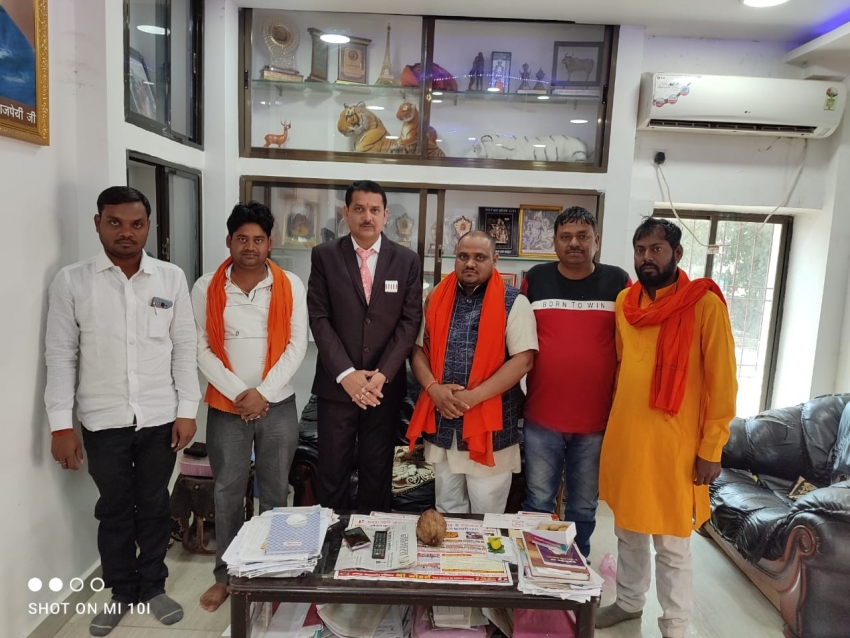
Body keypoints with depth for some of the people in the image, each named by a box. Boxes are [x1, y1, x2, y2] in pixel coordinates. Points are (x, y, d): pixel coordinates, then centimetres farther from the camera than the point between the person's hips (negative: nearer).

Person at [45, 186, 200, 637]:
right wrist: (61, 424, -4)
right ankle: (122, 592, 34)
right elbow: (60, 355, -2)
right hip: (102, 420, 0)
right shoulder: (71, 281, -3)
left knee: (154, 505, 14)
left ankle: (153, 587, 33)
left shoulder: (171, 278, -1)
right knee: (114, 509, 14)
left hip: (160, 417, 1)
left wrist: (187, 410, -2)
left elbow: (185, 347, 1)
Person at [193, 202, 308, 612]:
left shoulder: (290, 286, -2)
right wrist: (238, 393, -12)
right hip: (226, 406, 0)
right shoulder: (206, 288, -2)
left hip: (278, 405, 0)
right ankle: (226, 574, 30)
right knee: (227, 493, 12)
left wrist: (264, 393, -12)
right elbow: (200, 348, -3)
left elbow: (296, 345, -5)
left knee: (275, 492, 12)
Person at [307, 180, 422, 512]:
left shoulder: (407, 260, 3)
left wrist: (382, 374, -11)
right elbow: (319, 318, -4)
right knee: (333, 471, 9)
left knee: (377, 472, 12)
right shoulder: (324, 255, 1)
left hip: (385, 384, 1)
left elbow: (410, 321, -2)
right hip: (336, 383, 0)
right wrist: (345, 373, -13)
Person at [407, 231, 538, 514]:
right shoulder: (436, 299, 7)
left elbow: (523, 359, -12)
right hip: (442, 424, 4)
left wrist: (474, 396, -18)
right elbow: (418, 349, 8)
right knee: (446, 515, 18)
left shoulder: (513, 302, -5)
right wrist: (433, 388, -10)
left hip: (489, 426, -3)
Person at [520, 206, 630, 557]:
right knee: (538, 502, 12)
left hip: (597, 419, 0)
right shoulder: (535, 279, 2)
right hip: (541, 416, 0)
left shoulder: (618, 282, 0)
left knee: (584, 506, 16)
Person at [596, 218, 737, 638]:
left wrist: (711, 449, -10)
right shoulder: (624, 301, 5)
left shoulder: (705, 304, -10)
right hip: (624, 436, 5)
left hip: (674, 443, -5)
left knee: (671, 543, 8)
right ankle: (629, 602, 40)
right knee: (628, 530, 19)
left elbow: (722, 383, -9)